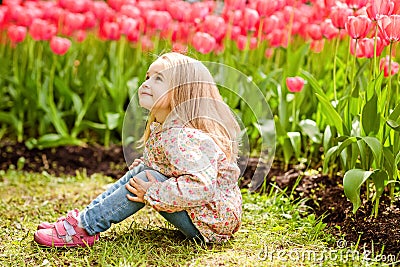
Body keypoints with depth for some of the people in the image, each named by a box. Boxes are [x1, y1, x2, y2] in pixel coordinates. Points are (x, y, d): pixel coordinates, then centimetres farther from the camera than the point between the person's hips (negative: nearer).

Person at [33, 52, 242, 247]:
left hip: (213, 223, -10)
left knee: (145, 179, -19)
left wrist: (153, 194, -27)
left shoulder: (179, 138, -26)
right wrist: (146, 166, 3)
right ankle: (82, 217, 6)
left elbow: (201, 186, -36)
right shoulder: (161, 129, 5)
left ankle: (84, 229, -9)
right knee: (141, 171, 7)